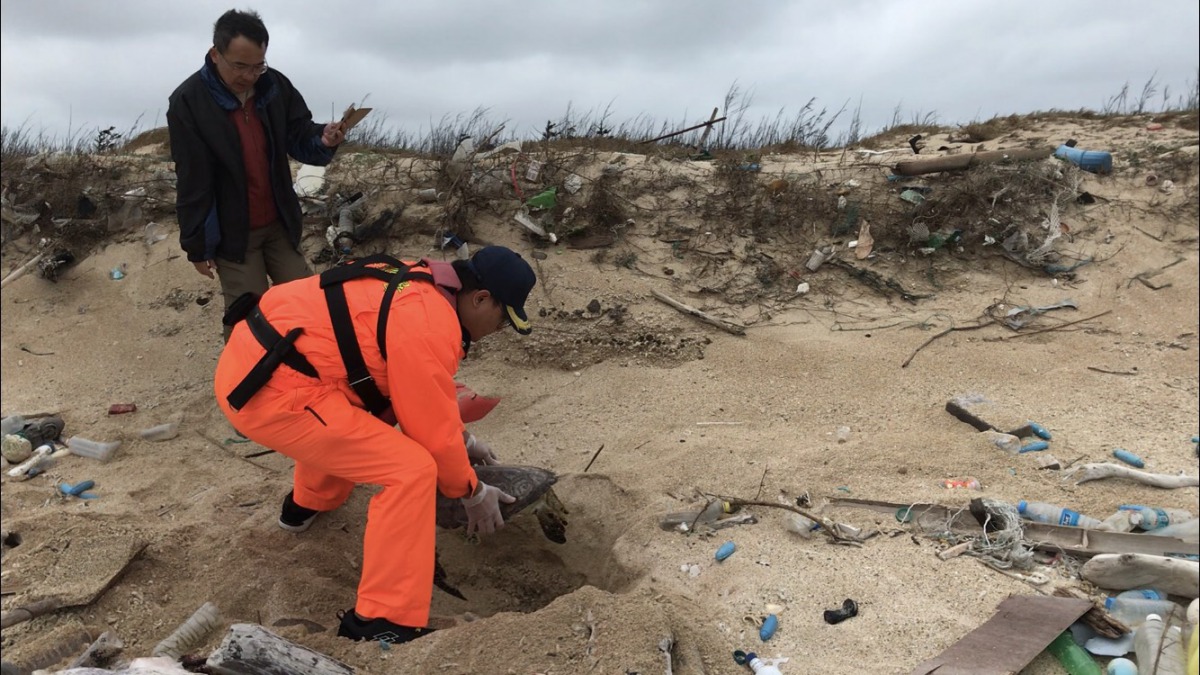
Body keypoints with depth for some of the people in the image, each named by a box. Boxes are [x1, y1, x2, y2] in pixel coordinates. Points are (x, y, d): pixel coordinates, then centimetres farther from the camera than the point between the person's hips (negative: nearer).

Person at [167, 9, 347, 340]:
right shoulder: (188, 102, -15)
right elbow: (192, 180, -13)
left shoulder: (276, 85, -6)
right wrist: (197, 245, -9)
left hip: (279, 223, 4)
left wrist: (322, 141, -24)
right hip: (232, 231, -4)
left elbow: (299, 138, 2)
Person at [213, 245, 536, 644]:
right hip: (269, 390, -11)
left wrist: (462, 441, 31)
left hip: (254, 360, 11)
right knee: (410, 470, -14)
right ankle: (381, 623, -6)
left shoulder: (421, 286, 12)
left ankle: (307, 505, 55)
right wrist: (472, 492, 5)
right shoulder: (428, 322, -17)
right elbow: (432, 425, -10)